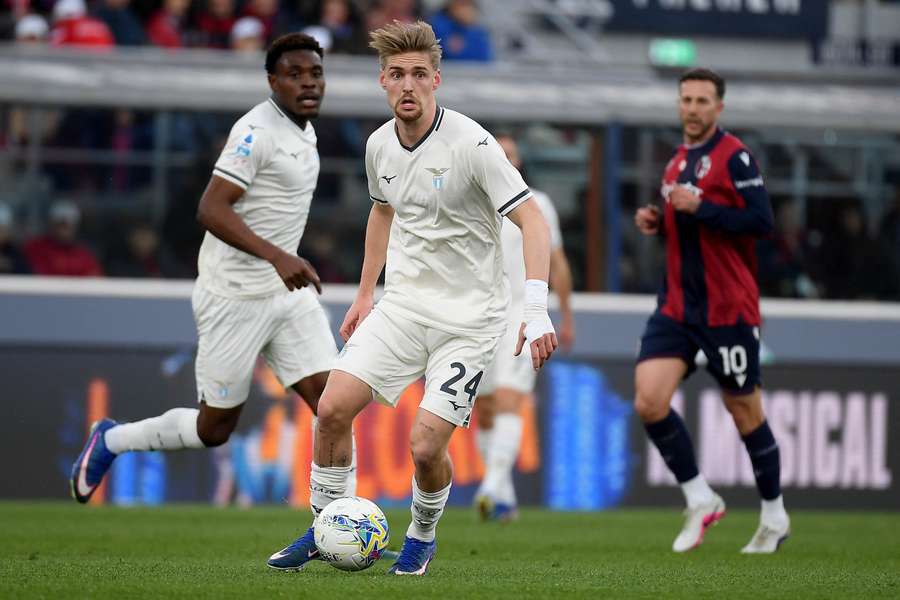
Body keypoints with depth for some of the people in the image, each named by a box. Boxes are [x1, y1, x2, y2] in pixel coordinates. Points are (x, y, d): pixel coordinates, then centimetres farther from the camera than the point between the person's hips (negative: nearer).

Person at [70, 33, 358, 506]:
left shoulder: (303, 132, 11)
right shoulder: (258, 130, -18)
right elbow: (210, 209, -27)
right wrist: (277, 257, -37)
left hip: (288, 292, 8)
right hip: (237, 299, -8)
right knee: (215, 427, 3)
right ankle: (110, 441, 28)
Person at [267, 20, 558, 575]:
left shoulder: (471, 144, -18)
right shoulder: (380, 145, 3)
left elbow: (533, 221, -19)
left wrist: (537, 310, -29)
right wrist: (364, 295, 25)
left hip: (468, 316, -5)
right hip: (404, 303, 6)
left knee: (426, 445, -13)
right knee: (333, 409, -8)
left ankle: (422, 536, 17)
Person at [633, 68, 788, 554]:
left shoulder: (734, 157, -9)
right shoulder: (678, 161, 14)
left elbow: (761, 222, -19)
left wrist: (697, 207, -23)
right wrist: (657, 222, 5)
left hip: (727, 308, -6)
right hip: (676, 306, 6)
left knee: (744, 412, 4)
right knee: (649, 400, -11)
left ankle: (774, 517, 22)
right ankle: (700, 500, 4)